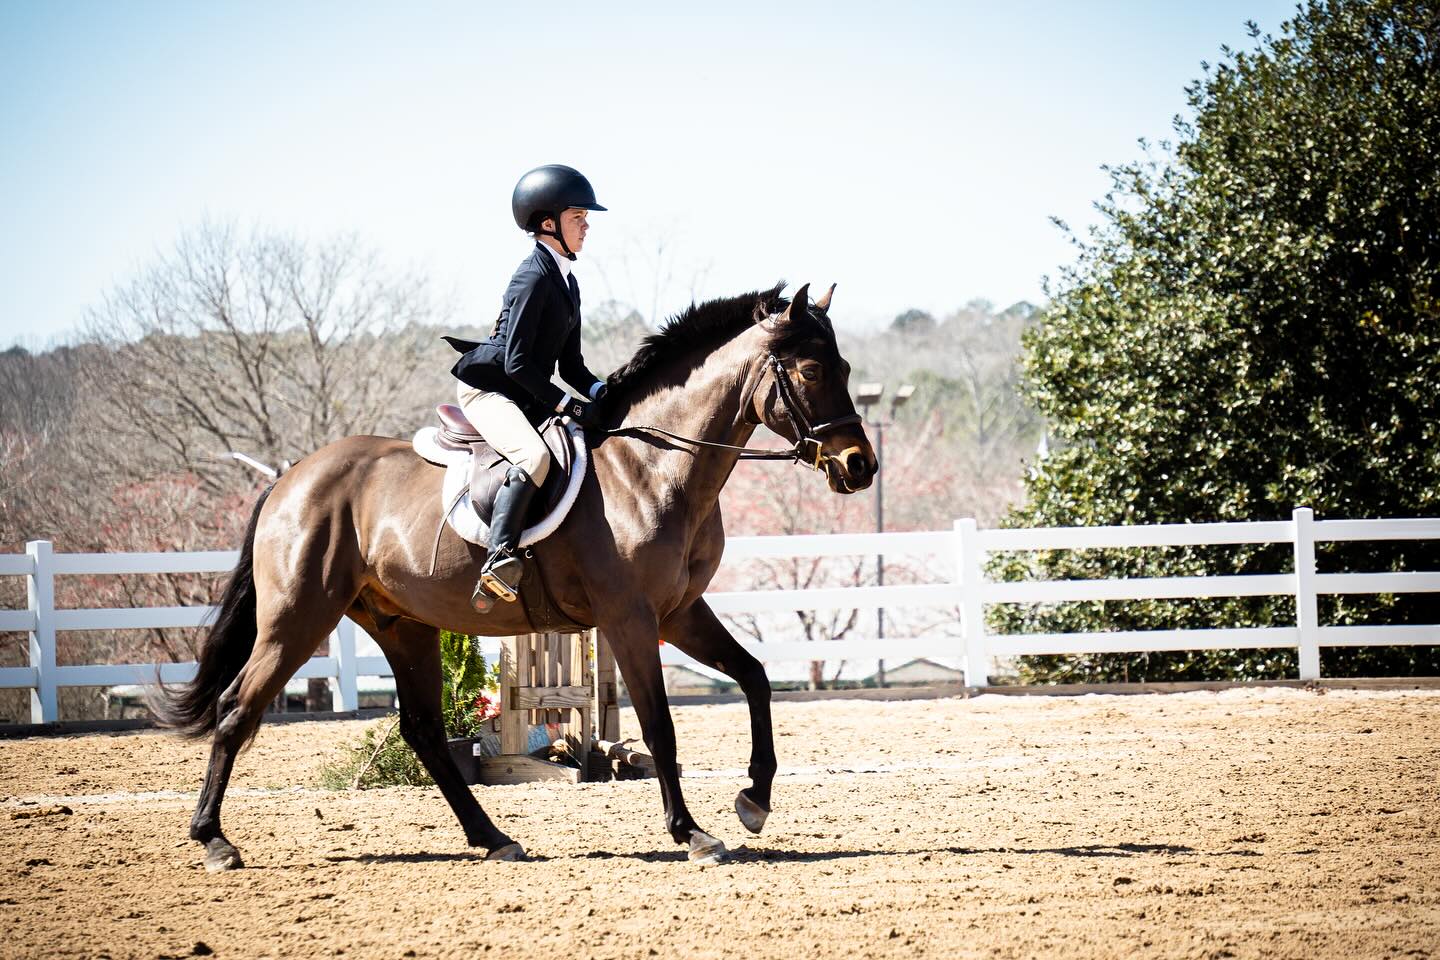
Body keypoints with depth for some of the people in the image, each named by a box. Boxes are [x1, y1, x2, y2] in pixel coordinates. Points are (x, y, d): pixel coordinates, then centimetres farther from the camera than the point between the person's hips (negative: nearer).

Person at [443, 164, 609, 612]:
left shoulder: (566, 282, 14)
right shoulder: (534, 278, -15)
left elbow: (569, 363, 18)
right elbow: (516, 362, -21)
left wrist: (600, 391, -2)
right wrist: (570, 405, -22)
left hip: (527, 397, 10)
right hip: (487, 388, -10)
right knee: (534, 456, -35)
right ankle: (499, 561, -42)